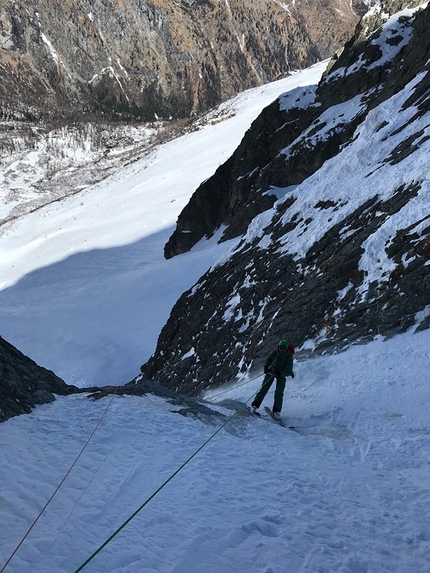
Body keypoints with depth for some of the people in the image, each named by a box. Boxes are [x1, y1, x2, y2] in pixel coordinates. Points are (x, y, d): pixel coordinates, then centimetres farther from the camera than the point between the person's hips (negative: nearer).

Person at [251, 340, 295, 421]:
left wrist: (280, 373, -39)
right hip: (271, 371, 1)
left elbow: (288, 371, -24)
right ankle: (255, 405, -6)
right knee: (264, 388, -10)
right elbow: (268, 361, 5)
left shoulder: (289, 357, -21)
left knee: (279, 393, -13)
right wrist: (266, 368, -13)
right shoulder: (274, 353, -14)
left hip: (282, 374, -1)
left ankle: (276, 411, -3)